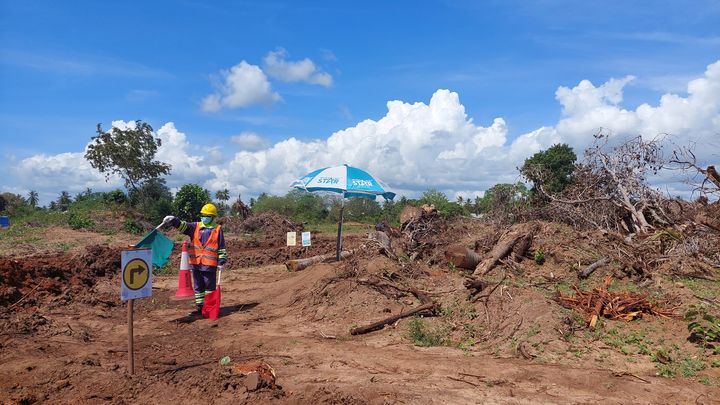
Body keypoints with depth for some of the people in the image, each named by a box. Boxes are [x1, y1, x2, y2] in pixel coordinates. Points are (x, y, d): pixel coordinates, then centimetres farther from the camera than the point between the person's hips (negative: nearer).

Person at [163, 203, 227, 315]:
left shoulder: (217, 229, 0)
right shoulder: (196, 227, 10)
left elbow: (222, 248, 0)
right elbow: (183, 226, -5)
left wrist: (221, 262, -3)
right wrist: (173, 220, -25)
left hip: (209, 264, -4)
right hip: (195, 263, 4)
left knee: (209, 287, 4)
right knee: (198, 287, 13)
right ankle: (199, 307, 23)